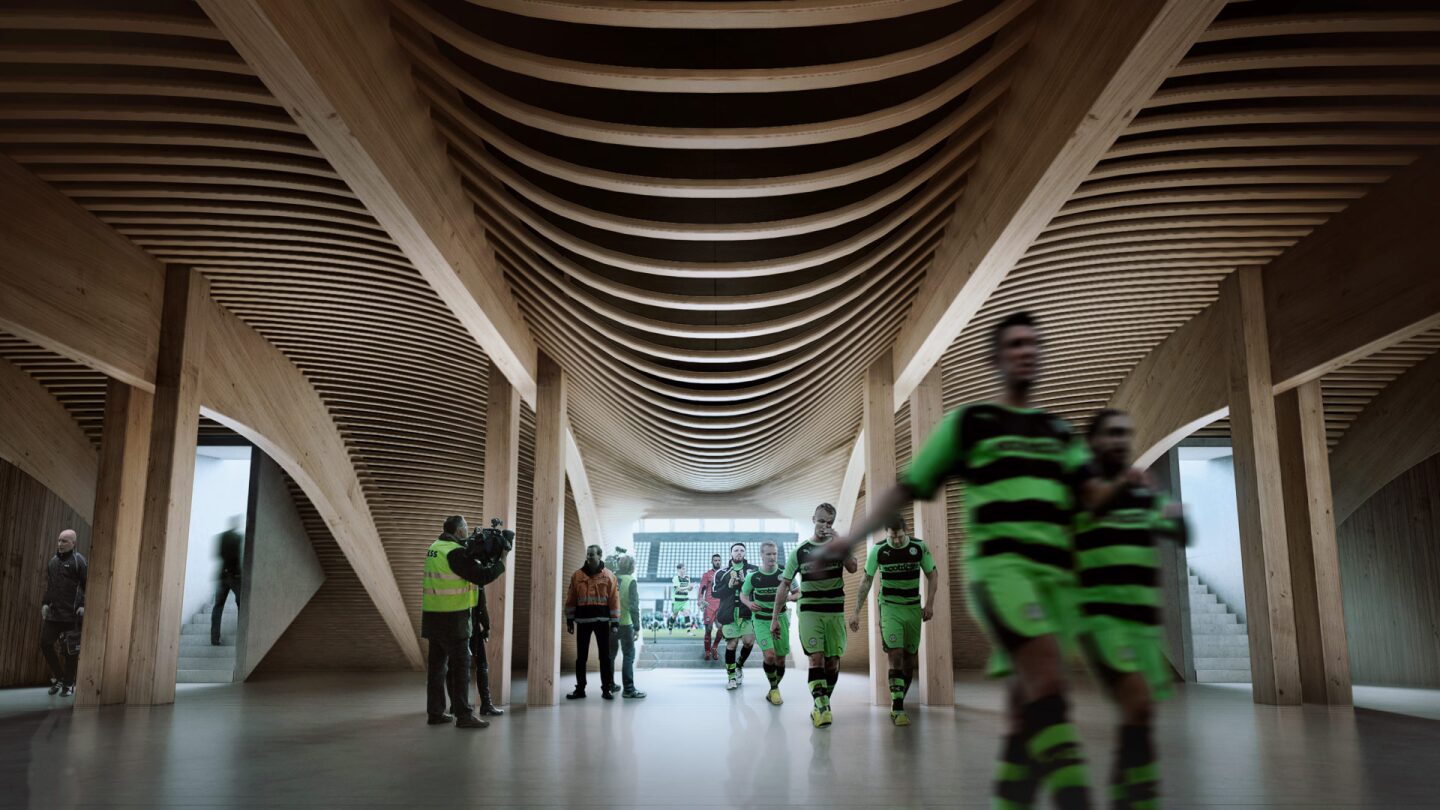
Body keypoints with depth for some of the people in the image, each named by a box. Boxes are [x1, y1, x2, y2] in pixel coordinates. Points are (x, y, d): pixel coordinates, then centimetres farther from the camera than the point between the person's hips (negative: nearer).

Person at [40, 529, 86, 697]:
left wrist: (83, 606, -14)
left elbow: (87, 586, -9)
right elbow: (48, 586, 22)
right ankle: (58, 677, 22)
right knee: (45, 644, 4)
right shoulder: (53, 561, 13)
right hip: (53, 614, 6)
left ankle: (68, 684, 14)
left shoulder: (79, 561, -6)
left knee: (69, 650, 1)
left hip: (70, 615, -6)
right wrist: (45, 603, 12)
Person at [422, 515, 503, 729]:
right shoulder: (455, 553, -16)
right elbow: (480, 576, -18)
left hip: (433, 616, 8)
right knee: (460, 665, -3)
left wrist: (485, 564, 12)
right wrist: (501, 564, -4)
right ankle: (463, 715, -1)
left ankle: (435, 712, 18)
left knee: (437, 664, 12)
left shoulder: (434, 547, 11)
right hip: (452, 619, -8)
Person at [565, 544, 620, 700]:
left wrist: (615, 623, -5)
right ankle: (580, 689, 14)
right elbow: (571, 599, 7)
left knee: (605, 656, 3)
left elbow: (614, 600, -1)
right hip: (583, 621, 2)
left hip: (602, 621, -1)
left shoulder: (609, 576, 0)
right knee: (581, 657, 6)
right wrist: (569, 620, 4)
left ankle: (606, 689, 10)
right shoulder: (577, 575, 5)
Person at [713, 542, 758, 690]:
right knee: (731, 644, -2)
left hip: (747, 612, 0)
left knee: (749, 641, -11)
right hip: (729, 614, 0)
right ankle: (731, 676, 13)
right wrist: (729, 585, -11)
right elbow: (716, 593, 4)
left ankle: (739, 665, 18)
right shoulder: (722, 573, 8)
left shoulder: (753, 570, 6)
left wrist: (745, 582, -14)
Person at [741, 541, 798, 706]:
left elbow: (798, 594, 5)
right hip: (761, 620, -2)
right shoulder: (752, 576, -7)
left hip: (780, 619, 2)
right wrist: (749, 603, -13)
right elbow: (743, 594, 9)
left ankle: (774, 690, 31)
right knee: (769, 655, -20)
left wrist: (788, 597, -17)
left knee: (780, 659, 6)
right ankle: (774, 689, 3)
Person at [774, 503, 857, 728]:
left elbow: (853, 568, -14)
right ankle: (822, 708, -20)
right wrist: (775, 618, 2)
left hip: (835, 612, 2)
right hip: (810, 611, -2)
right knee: (816, 658, -16)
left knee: (833, 662, 3)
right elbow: (784, 586, 5)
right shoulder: (800, 551, 2)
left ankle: (822, 705, 19)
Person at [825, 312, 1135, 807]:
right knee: (1050, 681, -24)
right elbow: (907, 488, 8)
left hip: (1054, 576, 6)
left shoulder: (1059, 432, 20)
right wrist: (855, 536, -1)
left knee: (1029, 711, 4)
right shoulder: (968, 422, 8)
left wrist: (1123, 484, -16)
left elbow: (1093, 497, 6)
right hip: (999, 565, -5)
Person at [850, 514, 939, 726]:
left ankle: (899, 700, 23)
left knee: (910, 657, 5)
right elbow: (866, 582, -1)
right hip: (889, 607, -2)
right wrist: (856, 612, -4)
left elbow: (932, 576, 5)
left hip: (913, 608, 2)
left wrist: (929, 604, -7)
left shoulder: (919, 547, -6)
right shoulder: (878, 550, -8)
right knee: (895, 655, -14)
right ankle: (897, 710, -11)